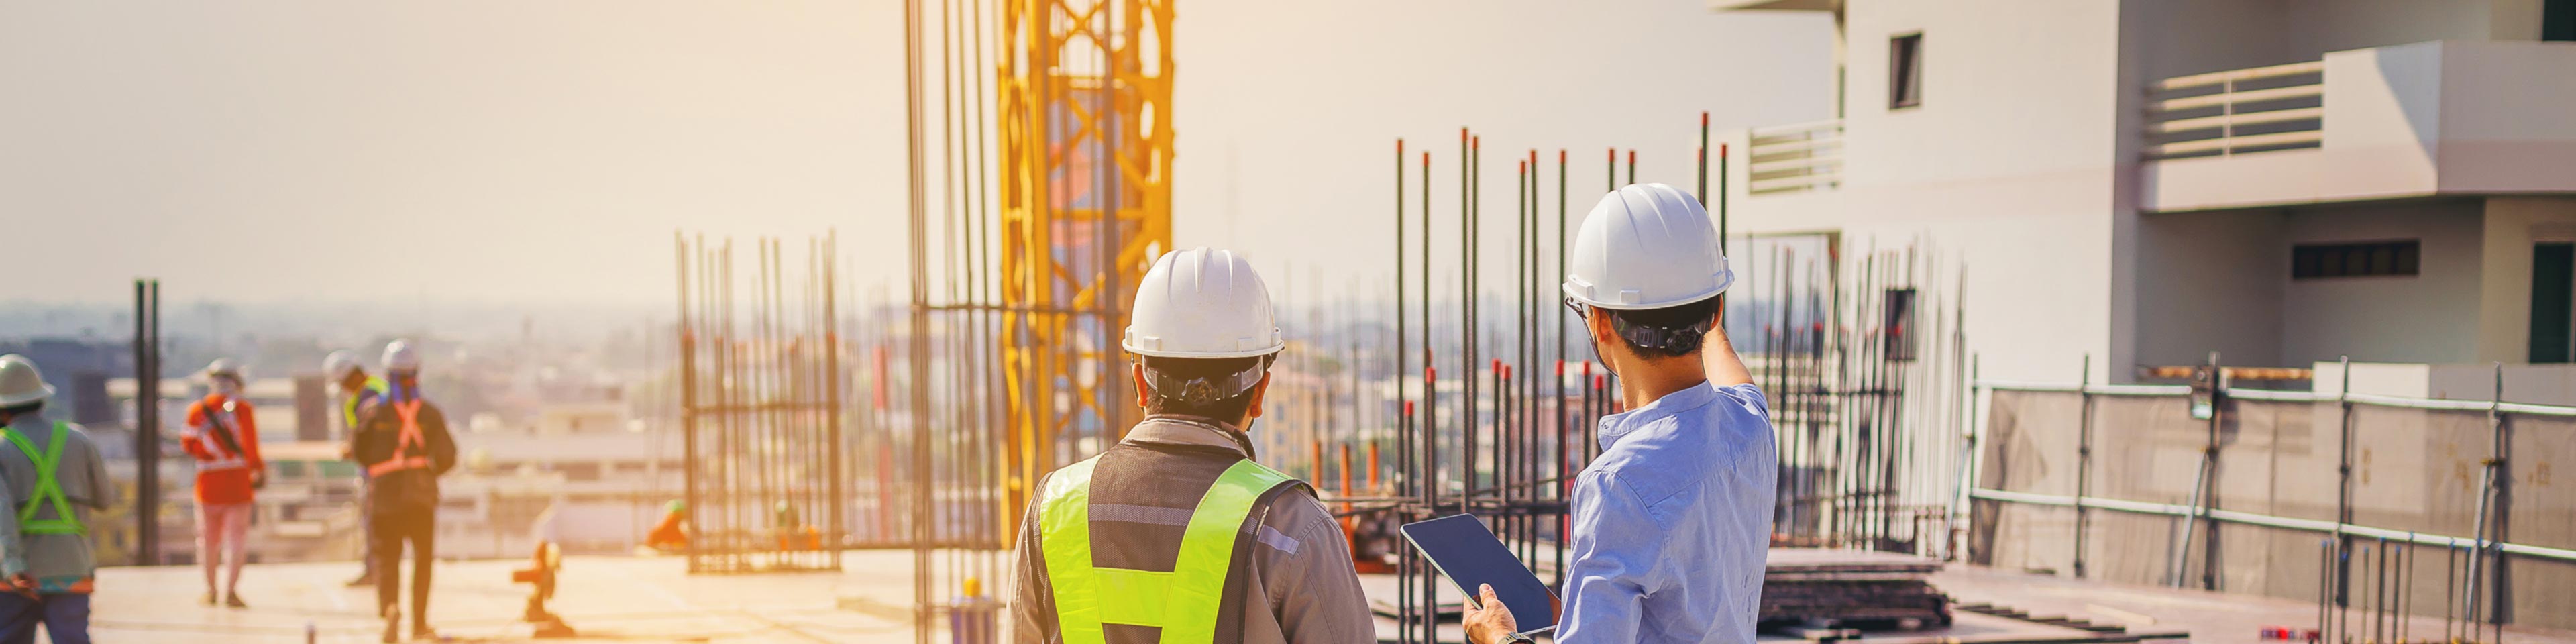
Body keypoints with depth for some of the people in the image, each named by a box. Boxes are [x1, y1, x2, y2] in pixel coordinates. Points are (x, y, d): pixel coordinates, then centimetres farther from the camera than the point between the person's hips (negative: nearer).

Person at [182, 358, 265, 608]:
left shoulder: (197, 409, 1)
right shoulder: (243, 408, -7)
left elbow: (190, 445, 4)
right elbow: (250, 446, -10)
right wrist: (260, 470, 3)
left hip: (208, 481, 2)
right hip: (238, 480, -2)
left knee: (209, 537, 13)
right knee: (236, 536, 0)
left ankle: (211, 590, 20)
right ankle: (231, 590, -9)